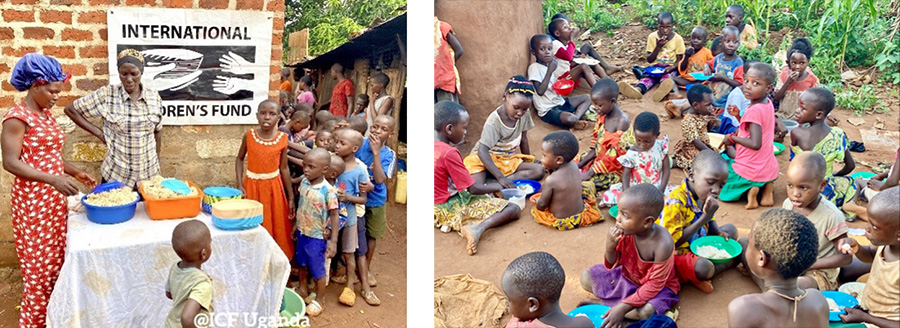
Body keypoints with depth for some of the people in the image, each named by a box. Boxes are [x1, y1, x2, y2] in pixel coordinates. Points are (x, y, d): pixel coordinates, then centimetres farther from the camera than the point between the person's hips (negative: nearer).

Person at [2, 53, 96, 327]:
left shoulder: (46, 115, 12)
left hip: (55, 199, 8)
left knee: (58, 259, 13)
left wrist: (76, 172, 6)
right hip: (32, 200, -8)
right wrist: (53, 179, -28)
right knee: (40, 265, -1)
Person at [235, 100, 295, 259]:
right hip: (252, 185, 0)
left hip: (273, 187, 0)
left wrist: (291, 197, 1)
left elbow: (284, 168, 0)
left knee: (276, 227, 8)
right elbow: (239, 159, 6)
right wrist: (240, 185, -6)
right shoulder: (249, 136, -7)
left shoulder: (282, 138, -7)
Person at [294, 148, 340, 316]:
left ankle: (319, 300, 28)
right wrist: (296, 225, 16)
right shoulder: (303, 183, -7)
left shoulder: (328, 191, -25)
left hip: (317, 236, -6)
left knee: (317, 270, 9)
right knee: (302, 263, 25)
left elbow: (334, 216, -20)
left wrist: (333, 241, -21)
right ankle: (303, 289, 48)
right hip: (302, 232, 6)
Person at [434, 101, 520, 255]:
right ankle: (479, 227, -29)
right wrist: (496, 188, 0)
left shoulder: (436, 147, 0)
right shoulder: (449, 153, -24)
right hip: (451, 209, -9)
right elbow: (473, 188, -19)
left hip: (438, 209, 9)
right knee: (513, 209, -8)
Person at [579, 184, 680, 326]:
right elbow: (612, 266, -8)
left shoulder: (662, 244, -35)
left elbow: (655, 284, -26)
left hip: (657, 286, -4)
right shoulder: (626, 231, -23)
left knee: (646, 311, -34)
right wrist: (610, 248, -32)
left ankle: (603, 303, -11)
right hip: (627, 277, 5)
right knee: (586, 277, 0)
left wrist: (623, 307, -29)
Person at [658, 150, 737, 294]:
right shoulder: (676, 202, -29)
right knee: (703, 267, -37)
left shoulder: (704, 194, -2)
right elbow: (674, 241, -30)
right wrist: (705, 217, -30)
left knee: (731, 229, 14)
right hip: (678, 253, -9)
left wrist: (718, 232, -8)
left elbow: (710, 221, 17)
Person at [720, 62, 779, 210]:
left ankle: (749, 190, -6)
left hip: (750, 170, -7)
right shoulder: (768, 103, 1)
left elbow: (755, 144, -30)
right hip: (769, 168, 7)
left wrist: (731, 138, -16)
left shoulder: (754, 111, -25)